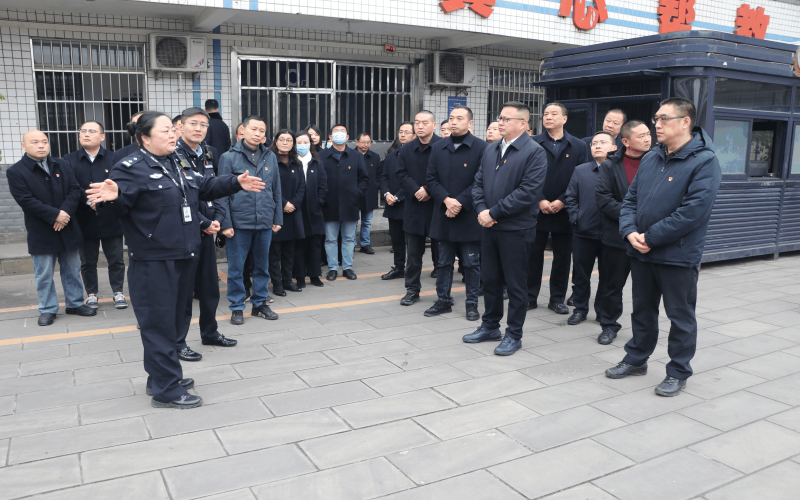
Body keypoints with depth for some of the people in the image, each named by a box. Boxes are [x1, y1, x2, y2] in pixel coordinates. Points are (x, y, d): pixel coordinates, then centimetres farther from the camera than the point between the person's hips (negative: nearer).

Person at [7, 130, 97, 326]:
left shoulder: (62, 165, 7)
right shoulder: (16, 172, -5)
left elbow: (75, 190, 0)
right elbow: (26, 200, -14)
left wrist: (66, 211, -16)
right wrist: (55, 215, -20)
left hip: (68, 228, 4)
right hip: (41, 233, -3)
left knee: (72, 270, 13)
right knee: (44, 274, 5)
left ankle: (75, 303, 25)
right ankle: (48, 309, 17)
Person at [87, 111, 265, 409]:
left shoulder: (177, 164, 14)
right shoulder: (131, 168, -11)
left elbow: (203, 187, 26)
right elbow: (115, 208, -18)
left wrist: (237, 183, 21)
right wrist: (112, 196, -40)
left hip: (183, 258, 9)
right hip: (153, 262, -9)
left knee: (174, 319, 17)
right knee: (159, 323, -2)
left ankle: (160, 378, 33)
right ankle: (166, 391, 7)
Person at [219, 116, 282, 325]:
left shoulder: (270, 157, 8)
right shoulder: (229, 157, -2)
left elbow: (276, 191, 12)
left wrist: (278, 219, 8)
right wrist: (226, 223, -10)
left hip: (265, 222, 3)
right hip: (239, 222, -3)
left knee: (262, 265, 13)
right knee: (236, 268, 4)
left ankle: (260, 303, 26)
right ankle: (237, 307, 17)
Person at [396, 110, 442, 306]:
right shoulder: (406, 150, 9)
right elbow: (401, 174, 3)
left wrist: (429, 191, -16)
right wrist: (416, 191, -12)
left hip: (437, 206, -3)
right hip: (414, 208, 4)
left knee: (440, 251, 6)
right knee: (413, 252, 9)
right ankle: (412, 290, 18)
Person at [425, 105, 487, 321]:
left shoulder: (481, 147, -5)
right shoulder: (438, 148, 8)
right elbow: (432, 179, 5)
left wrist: (460, 202, -15)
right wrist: (446, 200, -12)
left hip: (469, 216, -4)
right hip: (443, 214, 4)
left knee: (471, 262, 5)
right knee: (444, 261, 12)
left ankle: (472, 304, 17)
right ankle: (443, 300, 24)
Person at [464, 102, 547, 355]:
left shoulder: (534, 152, -10)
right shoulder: (490, 149, 12)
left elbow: (528, 192, -19)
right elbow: (479, 182, 12)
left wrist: (494, 212, -17)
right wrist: (481, 210, -6)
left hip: (516, 229, -6)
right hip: (489, 227, 7)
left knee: (516, 284, 5)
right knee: (490, 279, 15)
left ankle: (514, 334, 17)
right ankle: (490, 326, 30)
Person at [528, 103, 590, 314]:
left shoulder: (578, 146, 5)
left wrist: (562, 201, -10)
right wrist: (540, 200, -12)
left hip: (564, 211, 1)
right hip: (537, 209, -1)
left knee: (562, 257, 8)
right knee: (534, 254, 4)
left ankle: (557, 299, 19)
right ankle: (530, 297, 16)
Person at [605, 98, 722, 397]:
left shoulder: (704, 162, -14)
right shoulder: (650, 159, 9)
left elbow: (693, 212, -22)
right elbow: (631, 199, 10)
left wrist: (650, 237, -19)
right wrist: (630, 232, -9)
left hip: (678, 257, -6)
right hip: (641, 253, 7)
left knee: (680, 317, 8)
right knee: (642, 310, 19)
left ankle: (678, 372, 23)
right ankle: (636, 360, 35)